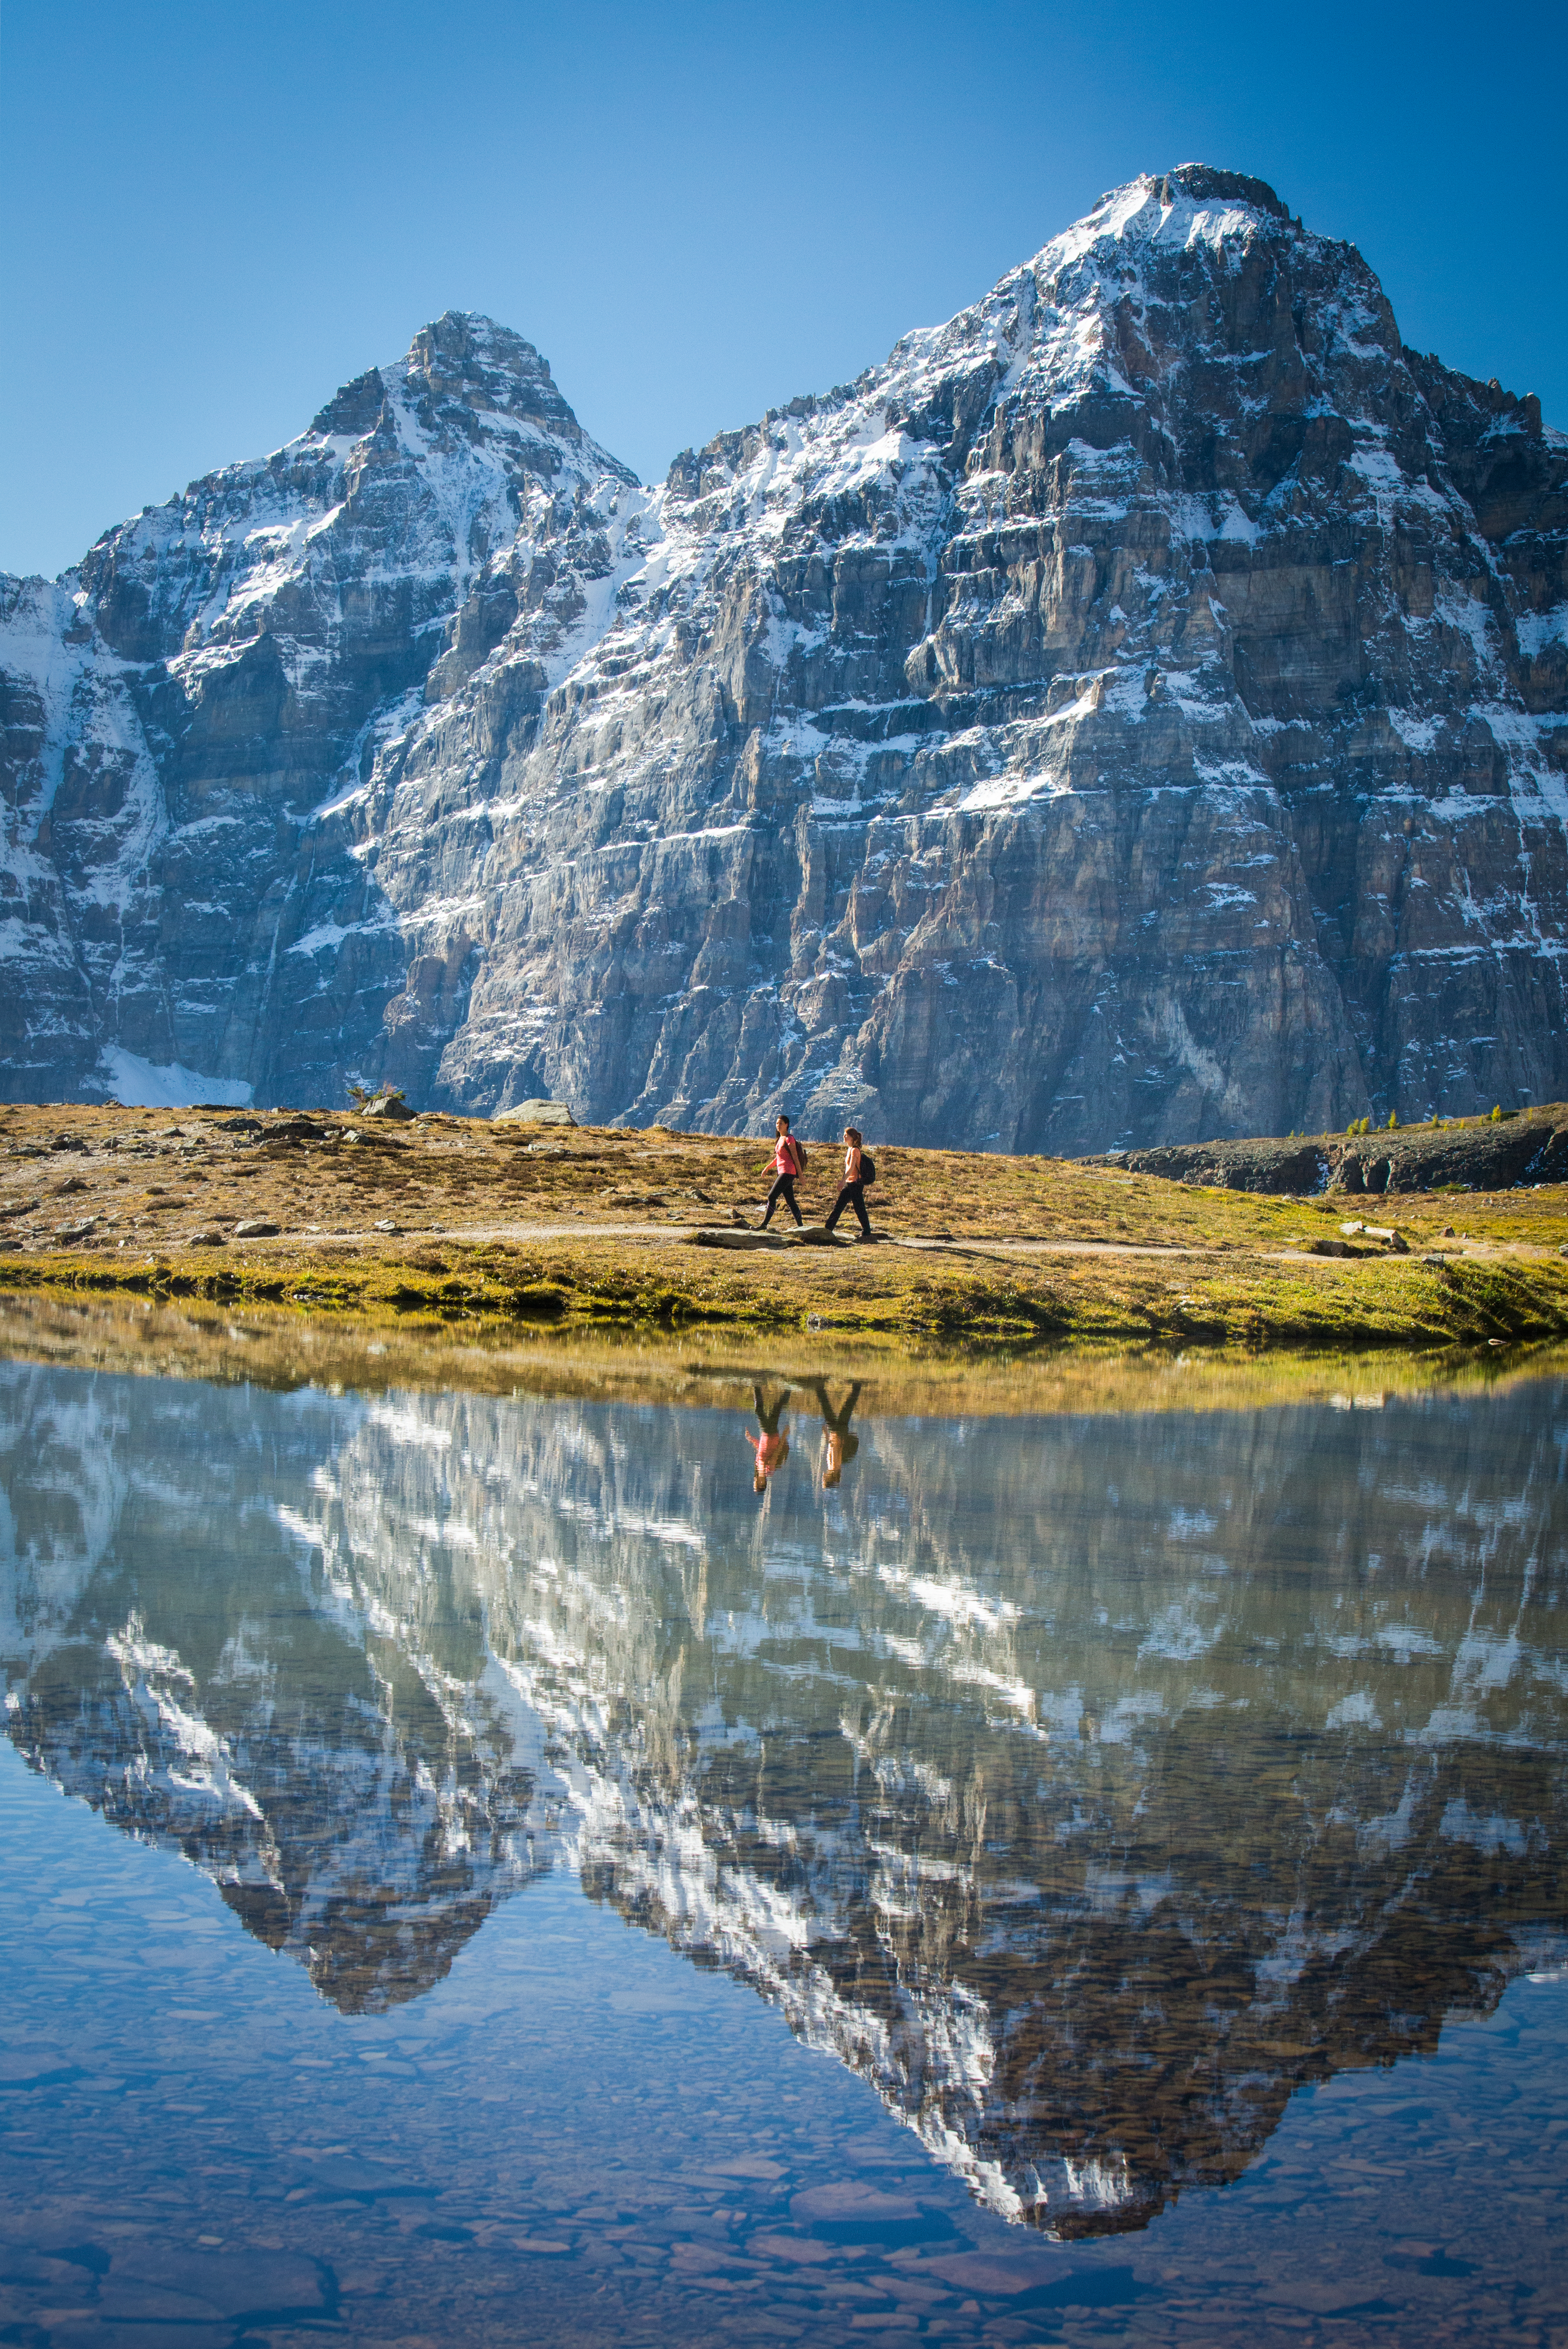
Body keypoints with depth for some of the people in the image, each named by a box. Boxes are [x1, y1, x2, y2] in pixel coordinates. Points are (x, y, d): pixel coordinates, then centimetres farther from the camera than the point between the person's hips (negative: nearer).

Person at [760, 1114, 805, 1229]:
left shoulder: (789, 1139, -8)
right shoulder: (780, 1139, 18)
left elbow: (795, 1157, -11)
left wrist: (801, 1175, -12)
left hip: (788, 1172, -9)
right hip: (782, 1172, 9)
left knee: (772, 1197, -13)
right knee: (790, 1201, 8)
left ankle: (764, 1225, -14)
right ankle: (800, 1225, 11)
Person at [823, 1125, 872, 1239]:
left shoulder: (855, 1150, -14)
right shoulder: (850, 1149, 14)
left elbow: (851, 1168, -23)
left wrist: (843, 1182, -29)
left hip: (855, 1184, -10)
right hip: (849, 1184, 10)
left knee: (860, 1209, -4)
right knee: (838, 1206, 8)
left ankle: (867, 1234, 3)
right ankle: (828, 1230, 11)